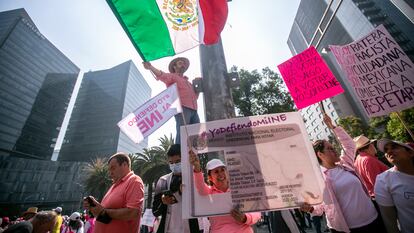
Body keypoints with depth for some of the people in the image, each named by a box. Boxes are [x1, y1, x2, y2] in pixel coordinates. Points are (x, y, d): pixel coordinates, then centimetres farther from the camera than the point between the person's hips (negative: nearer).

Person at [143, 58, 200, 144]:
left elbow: (195, 96, 30)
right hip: (181, 108, -6)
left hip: (193, 111, 7)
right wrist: (150, 67, -26)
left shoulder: (188, 82, 36)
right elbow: (162, 75, -7)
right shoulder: (172, 76, 16)